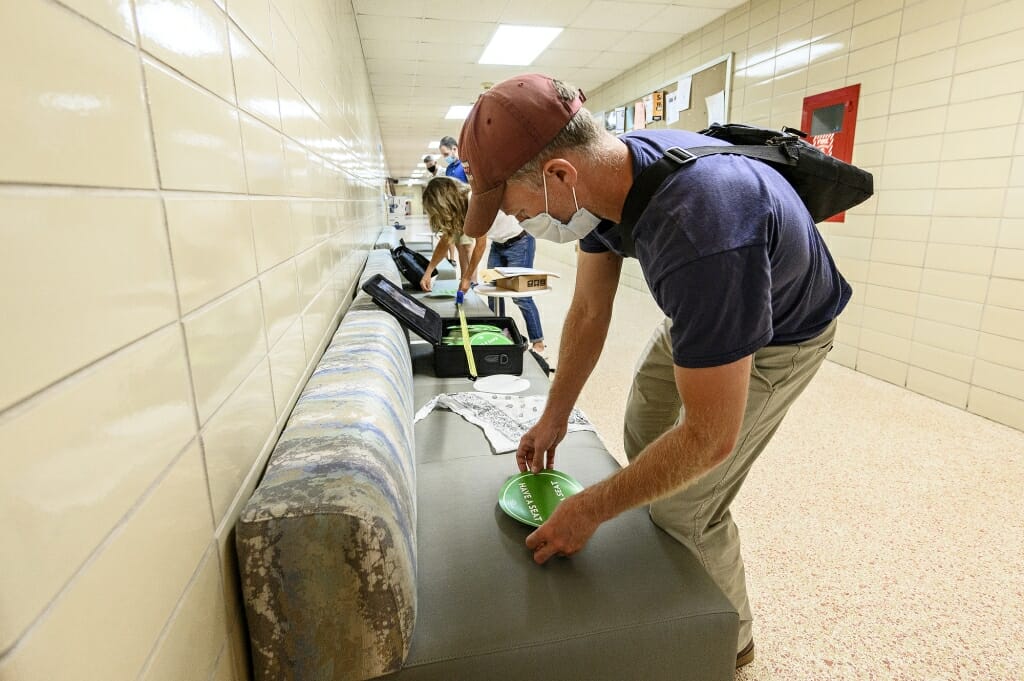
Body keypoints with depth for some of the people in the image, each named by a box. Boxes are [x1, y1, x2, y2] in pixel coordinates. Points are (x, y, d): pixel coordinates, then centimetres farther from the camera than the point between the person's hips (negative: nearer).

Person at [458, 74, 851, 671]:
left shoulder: (700, 231, -44)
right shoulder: (606, 172, -18)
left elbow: (710, 437, -35)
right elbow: (589, 312, -5)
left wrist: (590, 510, -24)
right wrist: (555, 416, -2)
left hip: (780, 335, -7)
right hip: (707, 306, 8)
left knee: (684, 508, -6)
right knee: (644, 434, 18)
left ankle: (728, 640, 27)